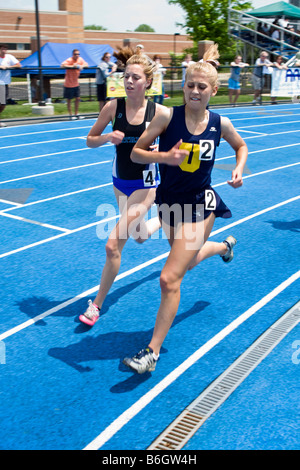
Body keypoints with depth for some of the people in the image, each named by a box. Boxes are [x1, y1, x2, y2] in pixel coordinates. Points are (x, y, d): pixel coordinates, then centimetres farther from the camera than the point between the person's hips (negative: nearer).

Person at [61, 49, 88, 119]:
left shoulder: (80, 59, 1)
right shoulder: (69, 60, -18)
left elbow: (86, 64, 5)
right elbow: (62, 65, -31)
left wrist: (81, 66, -16)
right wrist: (72, 66, -39)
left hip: (76, 83, 6)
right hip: (69, 84, -6)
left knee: (78, 99, 7)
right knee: (69, 100, 4)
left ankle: (76, 114, 18)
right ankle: (70, 115, 13)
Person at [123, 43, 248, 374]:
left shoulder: (220, 124, -7)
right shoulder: (168, 116, -11)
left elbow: (241, 146, 15)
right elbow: (136, 153, -10)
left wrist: (239, 169, -2)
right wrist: (165, 156, -27)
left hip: (199, 204, -3)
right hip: (168, 202, 3)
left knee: (170, 279, -12)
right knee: (185, 262, 28)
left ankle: (152, 352, 0)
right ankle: (224, 245, 63)